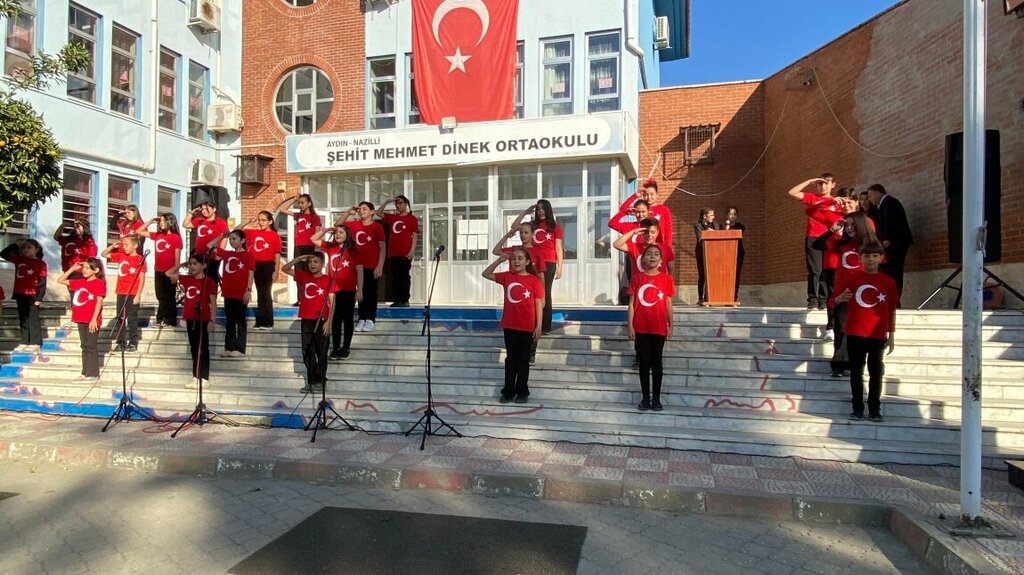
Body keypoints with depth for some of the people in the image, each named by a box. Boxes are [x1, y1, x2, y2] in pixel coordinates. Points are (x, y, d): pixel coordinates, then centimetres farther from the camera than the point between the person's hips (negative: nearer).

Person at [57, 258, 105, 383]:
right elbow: (60, 280, 22)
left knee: (91, 347, -3)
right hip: (81, 320, 7)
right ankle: (86, 373, 18)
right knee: (85, 347, 11)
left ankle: (93, 374, 2)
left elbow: (99, 302, -13)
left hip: (92, 321, -7)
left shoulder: (99, 283, -8)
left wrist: (94, 319, -18)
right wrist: (72, 269, 11)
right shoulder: (80, 282, 14)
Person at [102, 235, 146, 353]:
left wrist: (138, 295, -14)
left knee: (132, 319, 2)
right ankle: (121, 342, 18)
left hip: (133, 294, -6)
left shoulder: (140, 259, -10)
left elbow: (142, 279, -11)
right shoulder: (121, 256, 7)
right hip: (121, 293, 6)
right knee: (120, 318, 10)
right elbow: (104, 254, 19)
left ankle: (133, 343, 10)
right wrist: (113, 246, 2)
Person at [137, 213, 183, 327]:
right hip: (158, 271, 6)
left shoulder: (176, 237, -7)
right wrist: (151, 221, 7)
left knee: (170, 297, 1)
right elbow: (139, 231, 17)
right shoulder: (157, 235, 9)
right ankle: (161, 320, 19)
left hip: (169, 272, -6)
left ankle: (171, 321, 6)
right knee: (161, 297, 12)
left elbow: (177, 257, -8)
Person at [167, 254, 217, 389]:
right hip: (190, 319, 7)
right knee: (194, 348, 13)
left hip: (202, 319, -7)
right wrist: (182, 265, 8)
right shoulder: (187, 279, 9)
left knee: (202, 349, -1)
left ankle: (204, 379, 5)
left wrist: (212, 320, -15)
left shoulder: (209, 281, -10)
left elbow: (213, 302, -10)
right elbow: (169, 274, 18)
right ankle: (196, 377, 21)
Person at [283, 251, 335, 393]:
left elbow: (332, 302, -6)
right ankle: (311, 381, 16)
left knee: (321, 352, 3)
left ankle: (320, 381, 11)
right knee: (308, 352, 8)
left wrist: (329, 322, -12)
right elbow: (285, 269, 13)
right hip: (306, 320, 5)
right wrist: (299, 259, 0)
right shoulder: (304, 276, 9)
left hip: (321, 321, -4)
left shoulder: (328, 279, -4)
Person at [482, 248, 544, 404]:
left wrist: (539, 326, -9)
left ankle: (522, 392, 14)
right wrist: (499, 260, 0)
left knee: (523, 360, 7)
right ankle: (508, 392, 15)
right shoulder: (506, 277, 6)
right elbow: (486, 274, 12)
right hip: (509, 326, 3)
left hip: (527, 327, -3)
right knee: (511, 359, 10)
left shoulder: (534, 280, -5)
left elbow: (538, 304, -5)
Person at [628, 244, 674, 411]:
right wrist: (630, 325, -3)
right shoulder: (636, 278, 2)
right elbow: (632, 304, 2)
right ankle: (645, 398, 14)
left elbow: (668, 304, 4)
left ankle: (656, 398, 14)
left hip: (659, 328, 0)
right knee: (644, 363, 6)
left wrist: (670, 325, 1)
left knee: (656, 363, 7)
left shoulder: (666, 279, 2)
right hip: (641, 328, 0)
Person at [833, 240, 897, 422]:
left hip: (878, 335, 0)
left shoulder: (888, 282, 3)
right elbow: (836, 300, 5)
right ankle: (857, 408, 14)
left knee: (875, 373, 7)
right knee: (856, 372, 6)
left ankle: (874, 409, 16)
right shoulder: (852, 278, 2)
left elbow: (892, 310, 6)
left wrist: (891, 335, 5)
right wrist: (840, 298, -19)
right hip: (854, 334, 0)